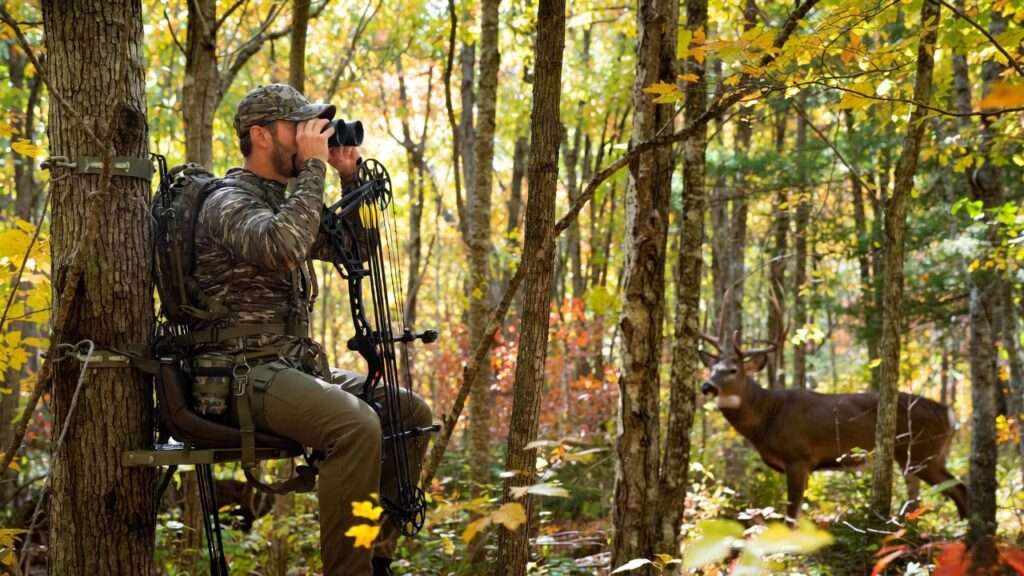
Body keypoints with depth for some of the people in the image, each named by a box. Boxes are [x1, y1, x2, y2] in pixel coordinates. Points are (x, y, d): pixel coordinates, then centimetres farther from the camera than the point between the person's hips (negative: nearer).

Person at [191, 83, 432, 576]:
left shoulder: (282, 201, 19)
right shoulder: (228, 202, -9)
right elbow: (282, 249, -30)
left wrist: (350, 178, 10)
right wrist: (313, 167, -20)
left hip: (295, 365, 9)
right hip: (246, 373, -9)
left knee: (412, 413, 2)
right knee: (357, 425, -31)